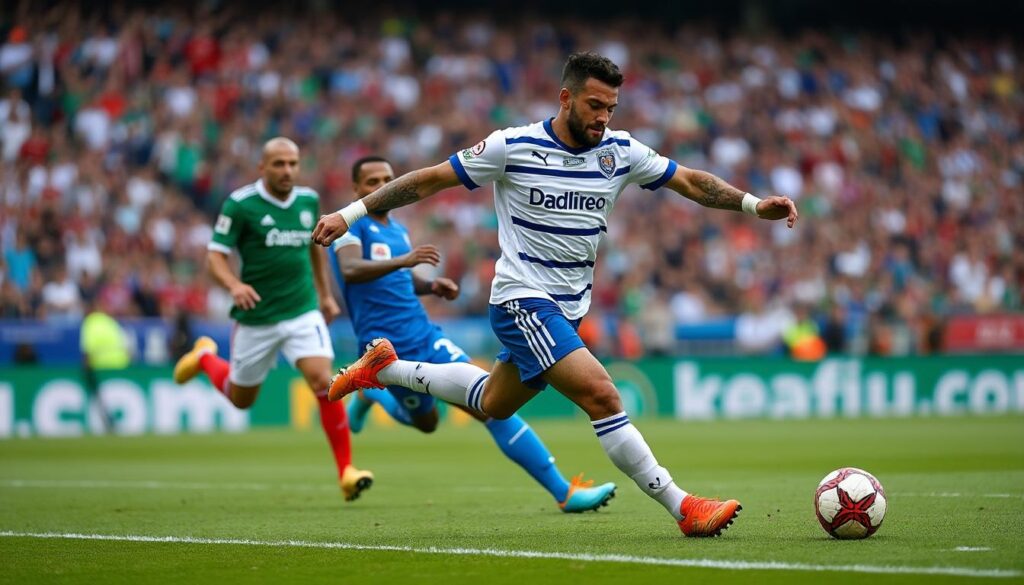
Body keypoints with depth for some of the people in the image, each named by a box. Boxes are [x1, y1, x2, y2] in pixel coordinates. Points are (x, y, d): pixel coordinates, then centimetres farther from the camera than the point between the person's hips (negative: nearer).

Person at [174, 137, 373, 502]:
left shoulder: (309, 200, 2)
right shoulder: (240, 205, -13)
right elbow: (215, 256, -14)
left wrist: (325, 294, 22)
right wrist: (234, 285, -33)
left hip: (303, 312, 2)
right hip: (256, 317, -2)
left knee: (324, 382, -19)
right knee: (241, 399, 16)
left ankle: (346, 472, -13)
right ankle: (205, 357, 49)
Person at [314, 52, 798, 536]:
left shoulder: (621, 151, 0)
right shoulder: (513, 147, -12)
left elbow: (691, 182, 5)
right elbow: (430, 180, -6)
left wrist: (755, 204, -9)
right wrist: (349, 215, -7)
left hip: (568, 309, 7)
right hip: (522, 300, -7)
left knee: (494, 402, 22)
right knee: (600, 393, -22)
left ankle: (385, 368, 39)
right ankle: (683, 508, -20)